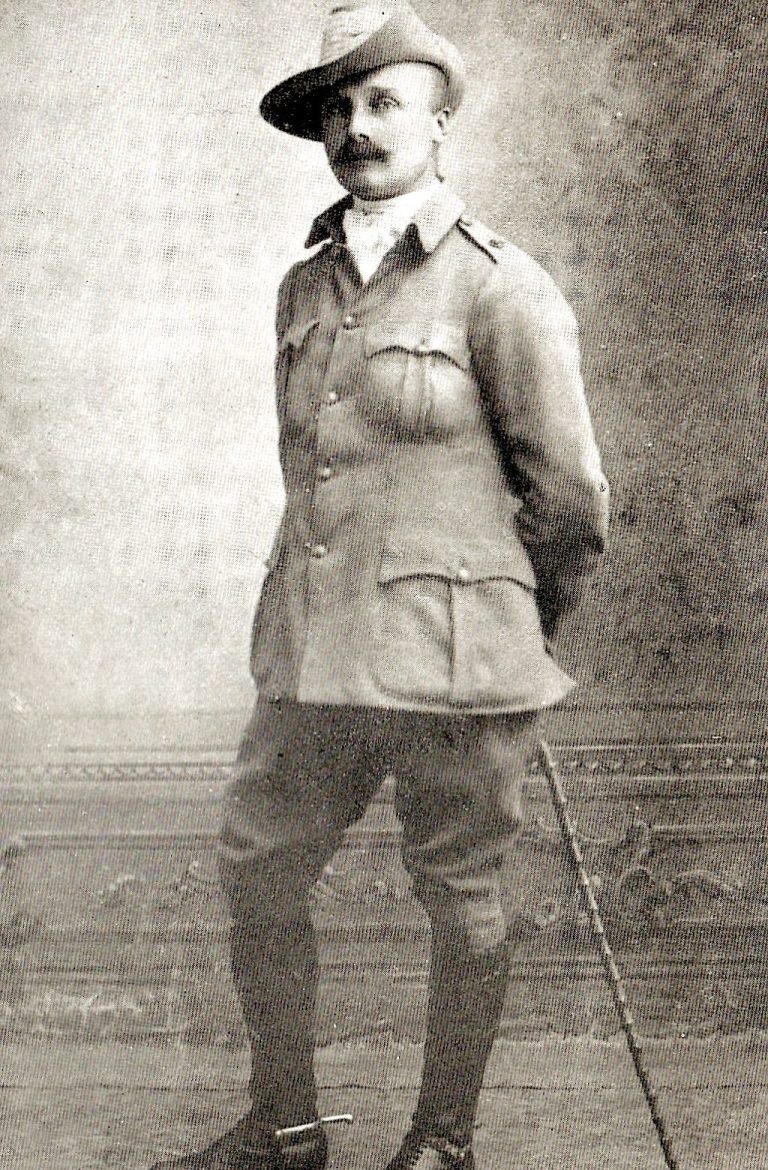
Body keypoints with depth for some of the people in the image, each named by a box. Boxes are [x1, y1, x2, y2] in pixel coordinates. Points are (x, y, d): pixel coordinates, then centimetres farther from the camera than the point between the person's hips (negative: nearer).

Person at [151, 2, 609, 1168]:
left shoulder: (501, 287, -9)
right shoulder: (306, 288, 9)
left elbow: (571, 498, -4)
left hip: (454, 652, -6)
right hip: (320, 653, 6)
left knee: (459, 894, 7)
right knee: (257, 866, 9)